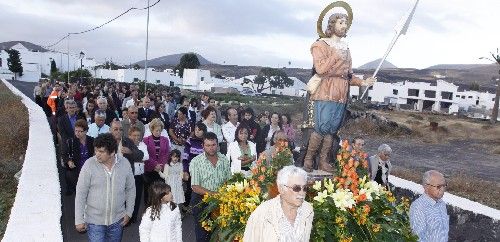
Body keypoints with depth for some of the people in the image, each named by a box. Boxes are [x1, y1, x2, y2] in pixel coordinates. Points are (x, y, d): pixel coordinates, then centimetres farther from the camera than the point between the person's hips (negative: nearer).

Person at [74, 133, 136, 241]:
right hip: (94, 220, -2)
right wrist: (79, 220, -8)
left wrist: (129, 212, 2)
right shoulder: (89, 164, -16)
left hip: (117, 220, 2)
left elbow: (130, 189, 2)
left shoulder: (124, 163, -10)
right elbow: (80, 193, -9)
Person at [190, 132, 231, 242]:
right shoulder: (196, 162, -13)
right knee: (202, 233, 6)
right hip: (201, 200, -3)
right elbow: (195, 187, -15)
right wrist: (213, 193, -25)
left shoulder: (224, 159, -1)